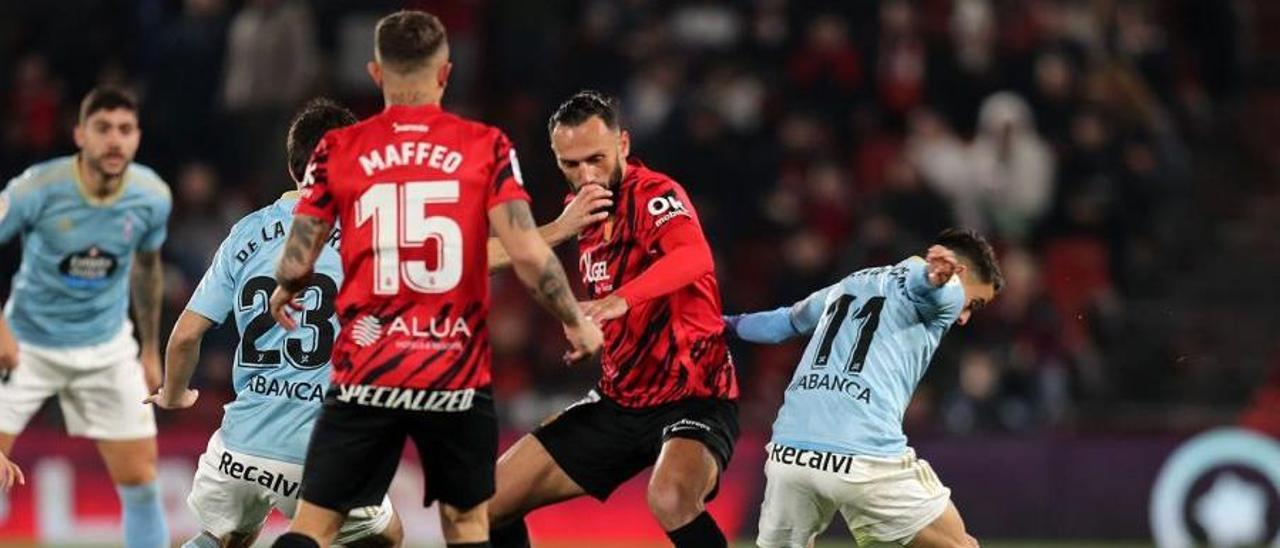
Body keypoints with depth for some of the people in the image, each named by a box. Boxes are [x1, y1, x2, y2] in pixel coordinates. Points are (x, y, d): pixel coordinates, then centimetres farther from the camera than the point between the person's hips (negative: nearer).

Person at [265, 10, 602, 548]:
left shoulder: (338, 151, 0)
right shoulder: (486, 146, -2)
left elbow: (296, 264, 1)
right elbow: (527, 253, -8)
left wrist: (284, 294, 24)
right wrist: (575, 321, 7)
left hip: (365, 373, 0)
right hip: (458, 374, 0)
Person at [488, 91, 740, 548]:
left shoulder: (655, 195, -17)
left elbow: (695, 258, -41)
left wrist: (620, 300, -55)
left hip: (693, 400, -8)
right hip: (618, 403, 8)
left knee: (670, 499, -39)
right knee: (490, 502, 4)